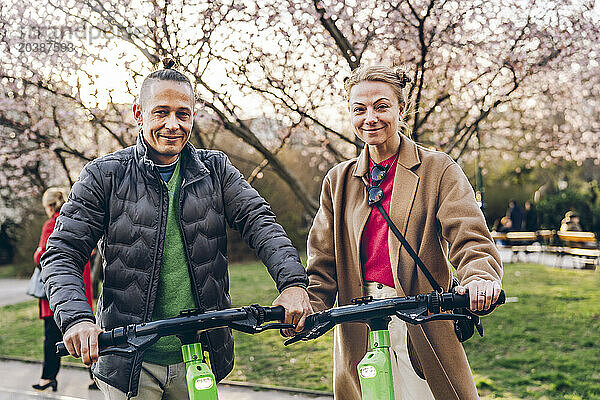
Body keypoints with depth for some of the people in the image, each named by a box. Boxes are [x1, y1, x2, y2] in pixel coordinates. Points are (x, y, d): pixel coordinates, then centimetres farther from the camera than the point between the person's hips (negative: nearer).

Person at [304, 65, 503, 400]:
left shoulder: (438, 171, 2)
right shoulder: (339, 181, 12)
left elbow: (472, 241, -11)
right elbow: (323, 264, 9)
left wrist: (479, 278, -32)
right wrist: (310, 310, -9)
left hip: (423, 331, -2)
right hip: (358, 332, 3)